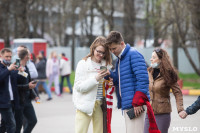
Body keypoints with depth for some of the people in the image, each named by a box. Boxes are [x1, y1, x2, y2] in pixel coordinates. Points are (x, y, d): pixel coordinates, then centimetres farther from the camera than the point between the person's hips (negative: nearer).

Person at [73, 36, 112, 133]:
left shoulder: (107, 65, 10)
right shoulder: (83, 64, -3)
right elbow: (79, 87, -10)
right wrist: (96, 79, -20)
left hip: (100, 105, 4)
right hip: (85, 105, -4)